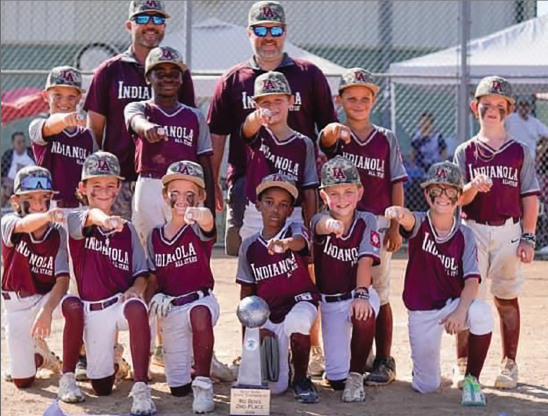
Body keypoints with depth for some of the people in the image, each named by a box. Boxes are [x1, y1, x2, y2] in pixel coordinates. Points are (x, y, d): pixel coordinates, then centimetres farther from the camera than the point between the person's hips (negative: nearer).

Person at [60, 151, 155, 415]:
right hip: (92, 309, 0)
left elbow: (141, 272, 6)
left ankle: (140, 390, -37)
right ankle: (112, 359, 40)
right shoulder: (76, 222, -4)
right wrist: (103, 219, -55)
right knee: (102, 388, 1)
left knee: (137, 308, -39)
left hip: (122, 301, 0)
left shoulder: (127, 229, 5)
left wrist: (136, 288, -18)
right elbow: (89, 217, -30)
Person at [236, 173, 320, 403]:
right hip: (268, 316, 2)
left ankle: (301, 379, -12)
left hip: (300, 302, -2)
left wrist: (285, 243, -58)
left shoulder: (294, 229, -7)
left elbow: (300, 241, -34)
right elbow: (246, 291, 9)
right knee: (273, 387, -9)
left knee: (296, 322, -41)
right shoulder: (249, 246, 1)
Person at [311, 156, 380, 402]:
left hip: (359, 293, -1)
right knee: (336, 379, -5)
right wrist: (331, 224, -64)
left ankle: (356, 376, -16)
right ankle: (340, 374, 35)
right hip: (329, 300, 1)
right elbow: (321, 225, -38)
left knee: (364, 315, -39)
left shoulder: (366, 221, -10)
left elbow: (365, 260, -21)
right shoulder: (320, 220, -12)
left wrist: (361, 294, -38)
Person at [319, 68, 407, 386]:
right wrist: (335, 130, -47)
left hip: (378, 224, 0)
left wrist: (395, 227, -3)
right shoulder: (336, 136, 3)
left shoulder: (386, 139, 7)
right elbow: (326, 139, -22)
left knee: (379, 294, 2)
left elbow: (396, 185, 5)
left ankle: (384, 361, 10)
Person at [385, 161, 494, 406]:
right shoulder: (420, 225, -10)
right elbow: (409, 219, -36)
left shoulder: (465, 235, -7)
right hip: (421, 312, 0)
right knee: (427, 386, -1)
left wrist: (461, 310, -36)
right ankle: (422, 362, 39)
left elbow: (472, 280, -17)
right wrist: (397, 212, -62)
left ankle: (472, 380, -14)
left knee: (482, 312, -36)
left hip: (453, 304, 0)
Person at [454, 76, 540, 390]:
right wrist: (473, 187, -21)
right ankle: (463, 364, 5)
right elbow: (458, 199, 1)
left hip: (508, 231, 0)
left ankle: (509, 365, 10)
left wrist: (528, 238, -2)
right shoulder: (465, 152, 7)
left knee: (507, 299, 4)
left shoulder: (520, 152, 6)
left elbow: (530, 197, 4)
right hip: (473, 231, 0)